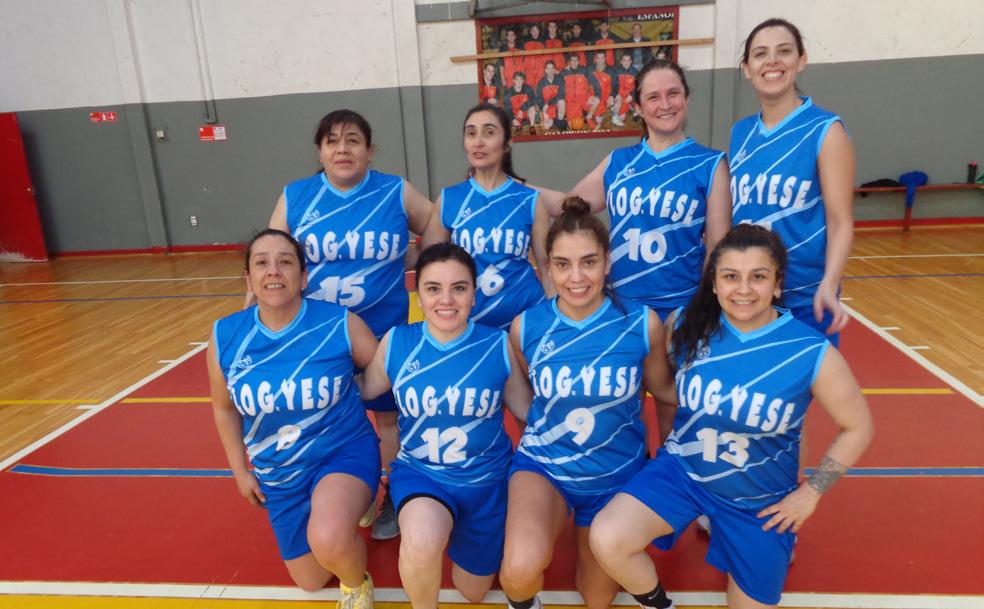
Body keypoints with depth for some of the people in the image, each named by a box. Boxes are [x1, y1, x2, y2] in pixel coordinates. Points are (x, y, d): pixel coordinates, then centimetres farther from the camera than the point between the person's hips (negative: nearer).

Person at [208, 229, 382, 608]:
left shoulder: (341, 324, -20)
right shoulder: (225, 337, -11)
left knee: (329, 541, -35)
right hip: (279, 474, 5)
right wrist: (240, 470, 10)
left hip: (345, 452, -4)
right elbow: (224, 409, 7)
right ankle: (350, 506, 46)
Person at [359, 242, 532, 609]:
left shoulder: (498, 345, -13)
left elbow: (526, 409, -2)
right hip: (419, 472, 0)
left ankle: (456, 531, 49)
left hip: (487, 479, 1)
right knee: (421, 543, -35)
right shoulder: (396, 343, -12)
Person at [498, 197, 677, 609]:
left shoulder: (642, 323, -15)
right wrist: (543, 429, -7)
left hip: (616, 474, 1)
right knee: (521, 570, -29)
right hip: (542, 465, -1)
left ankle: (589, 533, 52)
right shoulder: (525, 327, -13)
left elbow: (663, 389, 2)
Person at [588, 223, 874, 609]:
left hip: (759, 500, 0)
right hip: (682, 471, 1)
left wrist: (809, 493, -5)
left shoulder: (812, 353, -18)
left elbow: (857, 427, -4)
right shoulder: (687, 326, -13)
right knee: (606, 540, -21)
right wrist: (672, 442, 2)